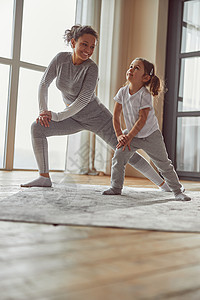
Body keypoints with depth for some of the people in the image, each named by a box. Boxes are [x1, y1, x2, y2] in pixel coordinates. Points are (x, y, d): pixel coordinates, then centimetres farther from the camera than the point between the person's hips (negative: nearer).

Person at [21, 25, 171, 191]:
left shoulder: (92, 68, -24)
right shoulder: (61, 58, -10)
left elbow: (83, 100, -27)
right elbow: (44, 84, -4)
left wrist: (57, 116, -24)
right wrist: (43, 111, -15)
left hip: (97, 117, -5)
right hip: (75, 118, 5)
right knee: (37, 128, -11)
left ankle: (162, 183, 9)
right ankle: (44, 177, -4)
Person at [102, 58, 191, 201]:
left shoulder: (145, 95, -20)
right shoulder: (123, 92, -4)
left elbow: (142, 119, -22)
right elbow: (116, 116, 1)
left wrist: (129, 137, -21)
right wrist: (119, 135, -7)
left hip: (151, 135, -4)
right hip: (132, 134, 4)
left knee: (164, 164, 1)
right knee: (118, 156, -12)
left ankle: (178, 191, 15)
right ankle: (116, 187, 4)